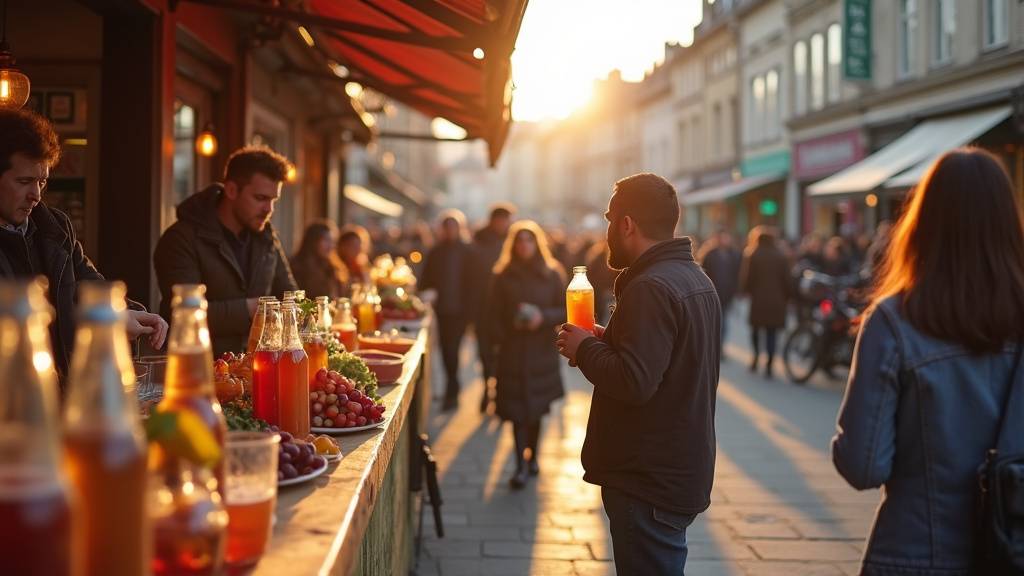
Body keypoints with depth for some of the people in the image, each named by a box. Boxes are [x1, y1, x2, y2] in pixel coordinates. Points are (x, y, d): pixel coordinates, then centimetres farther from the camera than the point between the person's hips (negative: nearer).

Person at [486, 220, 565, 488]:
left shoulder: (552, 275, 4)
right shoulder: (503, 276, 4)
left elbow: (565, 311, 2)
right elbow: (493, 314, 4)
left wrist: (543, 317, -14)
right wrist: (501, 339, -8)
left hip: (541, 350, 1)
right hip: (512, 351, -1)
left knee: (536, 407, 8)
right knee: (517, 408, -6)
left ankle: (533, 456, 25)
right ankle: (521, 466, -5)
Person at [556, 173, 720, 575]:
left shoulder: (651, 288, -21)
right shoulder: (695, 277, 12)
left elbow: (632, 381, -29)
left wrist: (584, 347, -13)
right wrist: (608, 341, 9)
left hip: (651, 480, -10)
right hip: (680, 468, 10)